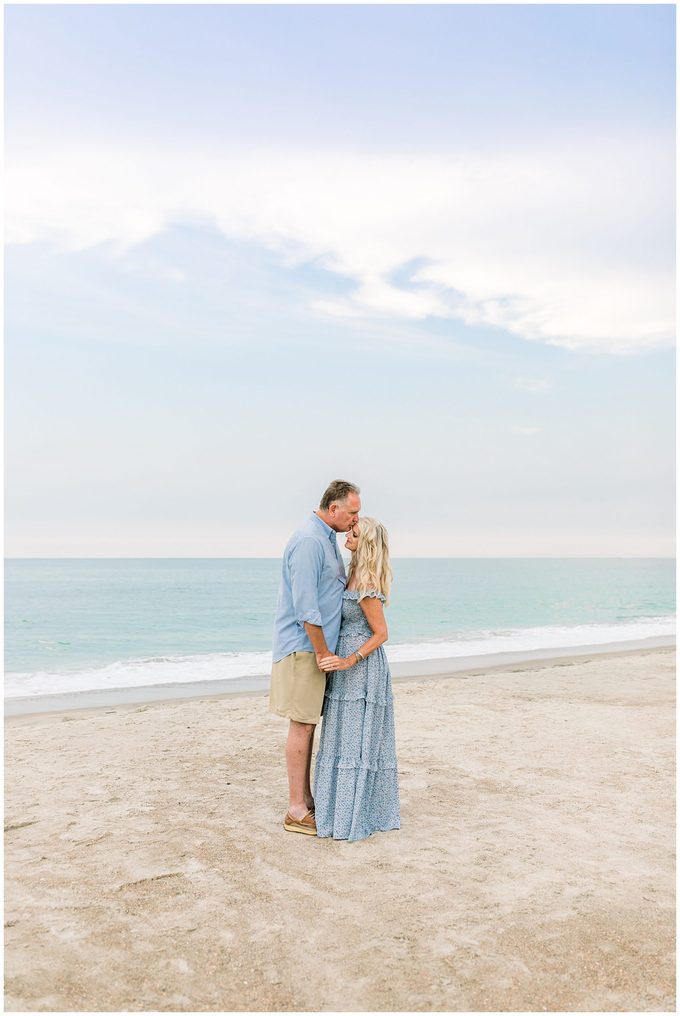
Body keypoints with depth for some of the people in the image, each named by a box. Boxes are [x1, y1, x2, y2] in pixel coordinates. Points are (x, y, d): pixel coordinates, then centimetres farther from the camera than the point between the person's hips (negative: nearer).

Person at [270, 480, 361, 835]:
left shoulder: (326, 538, 14)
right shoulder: (308, 540, -18)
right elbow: (305, 605, -22)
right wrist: (322, 651, -16)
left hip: (316, 647, 10)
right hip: (302, 646, -10)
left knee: (308, 723, 14)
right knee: (302, 725, -3)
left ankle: (306, 799, 23)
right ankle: (297, 811, 6)